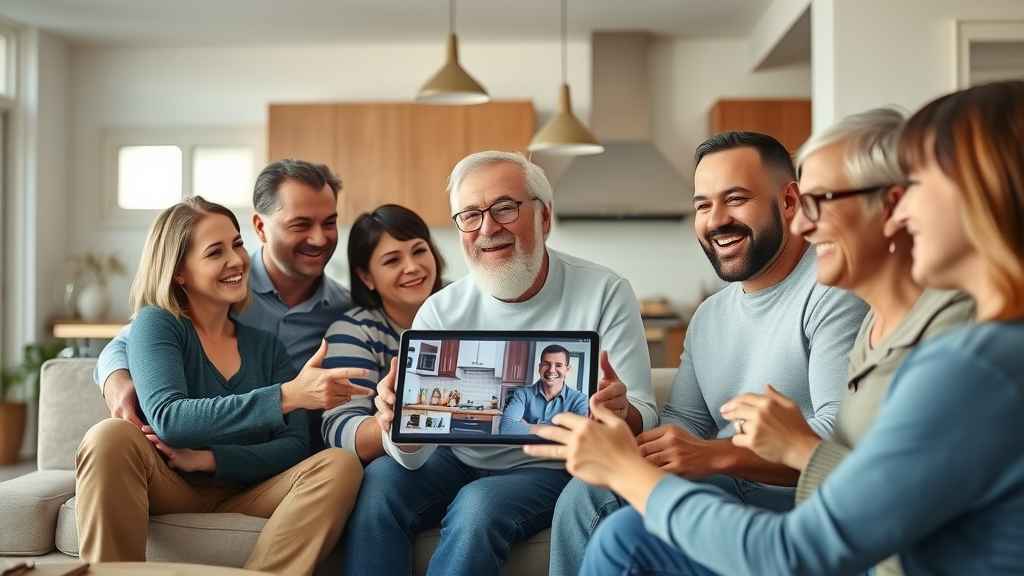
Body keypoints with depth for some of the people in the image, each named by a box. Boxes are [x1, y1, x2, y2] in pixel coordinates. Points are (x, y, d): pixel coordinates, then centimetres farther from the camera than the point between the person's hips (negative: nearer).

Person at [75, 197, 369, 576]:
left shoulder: (266, 346, 9)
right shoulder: (156, 324, -2)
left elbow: (295, 446, 0)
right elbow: (167, 419, -20)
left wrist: (207, 459, -18)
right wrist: (287, 395, -30)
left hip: (244, 494, 3)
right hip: (170, 489, -3)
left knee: (340, 465, -23)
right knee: (110, 436, -31)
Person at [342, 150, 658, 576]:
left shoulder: (605, 294, -13)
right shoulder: (440, 312, -8)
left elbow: (643, 419, -14)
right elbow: (413, 456, -13)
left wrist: (621, 412, -39)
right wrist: (397, 421, -38)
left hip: (550, 470, -2)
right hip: (458, 462, 3)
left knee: (478, 505, -30)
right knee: (379, 480, -24)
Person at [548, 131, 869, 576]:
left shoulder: (832, 292, -13)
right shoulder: (708, 315, 16)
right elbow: (682, 422, 15)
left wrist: (714, 455, -33)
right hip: (730, 489, 8)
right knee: (588, 494, -10)